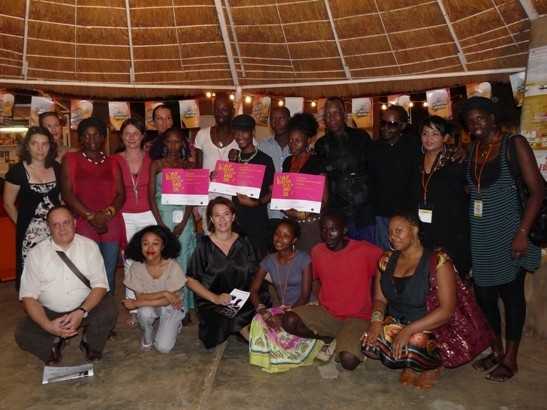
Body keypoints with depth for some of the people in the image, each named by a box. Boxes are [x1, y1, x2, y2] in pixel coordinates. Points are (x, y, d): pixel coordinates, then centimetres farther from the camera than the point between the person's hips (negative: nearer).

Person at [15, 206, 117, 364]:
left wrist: (82, 312, -26)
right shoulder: (36, 253, -6)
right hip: (49, 313, 1)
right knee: (22, 333, -25)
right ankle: (54, 344, 8)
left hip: (85, 308, 0)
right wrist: (48, 325, -24)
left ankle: (91, 344, 3)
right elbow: (29, 296, -8)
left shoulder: (89, 246, -6)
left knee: (109, 310, -28)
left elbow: (100, 285, -9)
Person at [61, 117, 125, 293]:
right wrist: (91, 216, -11)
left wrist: (107, 213, -9)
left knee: (109, 276, 4)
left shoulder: (112, 162, 16)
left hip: (111, 225, 3)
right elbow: (67, 193, -2)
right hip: (83, 225, -2)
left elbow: (121, 194, 10)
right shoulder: (71, 159, 7)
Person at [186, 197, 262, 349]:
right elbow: (191, 280, -2)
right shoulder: (204, 245, -1)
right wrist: (215, 298, -14)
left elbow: (255, 275, 8)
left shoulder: (244, 243, 8)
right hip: (212, 304, -2)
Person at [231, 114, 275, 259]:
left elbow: (272, 191, -3)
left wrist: (256, 203, -18)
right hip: (236, 218, 4)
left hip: (257, 219, -4)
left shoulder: (264, 160, -3)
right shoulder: (233, 159, 12)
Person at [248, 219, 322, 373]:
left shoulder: (303, 259, -11)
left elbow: (305, 296, -13)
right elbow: (254, 290, 0)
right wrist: (262, 310, -20)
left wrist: (286, 315, -25)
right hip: (281, 307, 4)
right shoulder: (268, 260, 2)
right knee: (260, 322, -25)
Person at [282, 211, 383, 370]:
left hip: (357, 318, -5)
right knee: (289, 321, -21)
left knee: (348, 360, -31)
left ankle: (351, 342, 6)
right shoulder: (317, 251, 2)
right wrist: (322, 304, 9)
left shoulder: (365, 251, -14)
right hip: (326, 314, 5)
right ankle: (332, 339, 3)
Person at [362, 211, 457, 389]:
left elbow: (447, 309, -19)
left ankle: (431, 365, 4)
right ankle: (410, 365, 8)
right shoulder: (387, 260, 4)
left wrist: (409, 330, -26)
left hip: (431, 329, -5)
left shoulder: (438, 261, -15)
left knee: (414, 345, -33)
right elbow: (380, 299, 8)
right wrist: (376, 321, -14)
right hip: (396, 324, 5)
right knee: (370, 342, -21)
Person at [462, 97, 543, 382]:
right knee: (484, 294, 11)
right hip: (479, 236, 5)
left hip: (507, 235, -5)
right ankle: (496, 350, 29)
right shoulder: (470, 150, 10)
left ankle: (510, 358, 20)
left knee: (512, 295, 6)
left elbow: (537, 190, -11)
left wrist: (522, 233, -17)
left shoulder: (514, 144, -6)